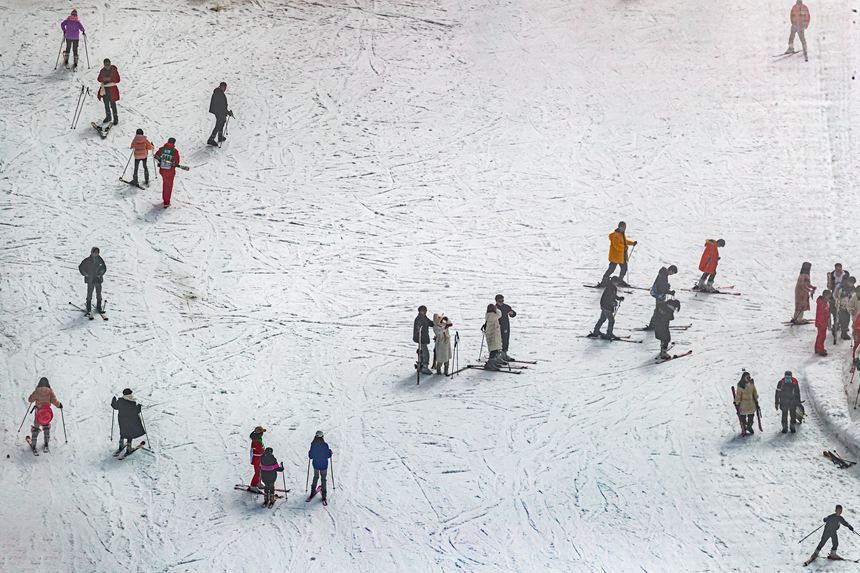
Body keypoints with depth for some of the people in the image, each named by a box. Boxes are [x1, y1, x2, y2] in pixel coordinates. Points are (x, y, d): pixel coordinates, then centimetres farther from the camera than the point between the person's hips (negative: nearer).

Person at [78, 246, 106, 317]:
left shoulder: (100, 260, 1)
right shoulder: (87, 260, -5)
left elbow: (104, 268, 13)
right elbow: (80, 267, 2)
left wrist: (100, 274, 1)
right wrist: (85, 274, -6)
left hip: (98, 279, 3)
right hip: (90, 280, -3)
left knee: (99, 294, 7)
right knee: (89, 295, -2)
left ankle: (99, 308, 20)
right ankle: (88, 310, 3)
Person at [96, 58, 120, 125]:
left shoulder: (114, 70, -7)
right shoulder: (102, 71, 5)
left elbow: (117, 80, -7)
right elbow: (99, 79, 12)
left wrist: (110, 79, -17)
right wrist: (103, 79, -8)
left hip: (112, 89, -5)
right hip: (104, 89, 5)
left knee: (112, 104, -5)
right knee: (106, 103, 14)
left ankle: (115, 118, 3)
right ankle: (108, 117, 30)